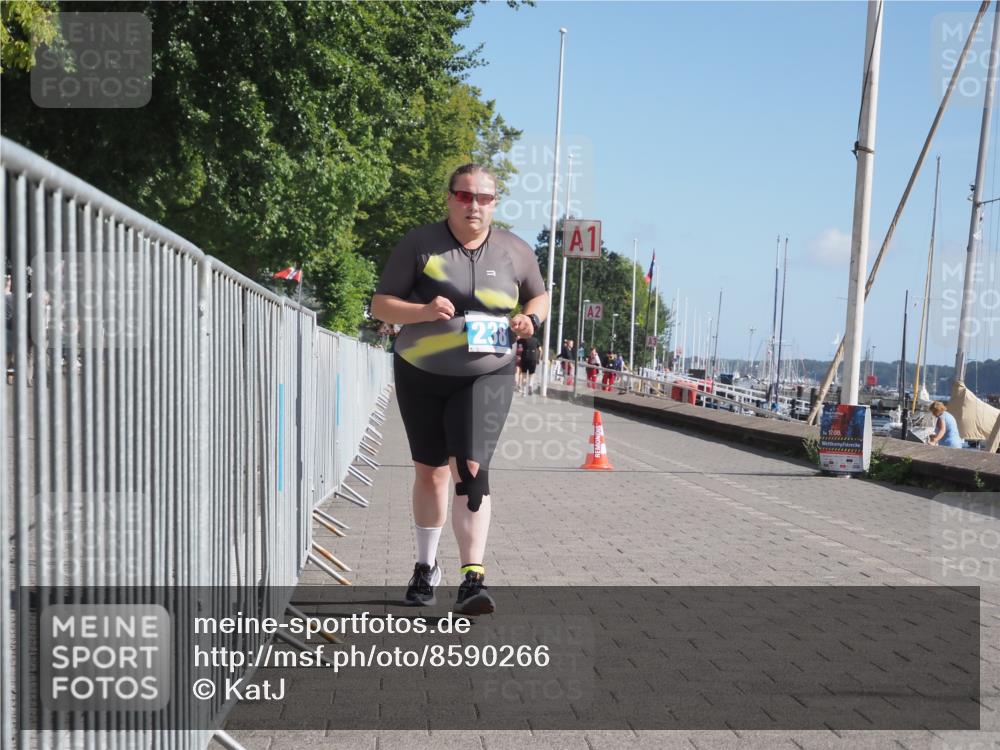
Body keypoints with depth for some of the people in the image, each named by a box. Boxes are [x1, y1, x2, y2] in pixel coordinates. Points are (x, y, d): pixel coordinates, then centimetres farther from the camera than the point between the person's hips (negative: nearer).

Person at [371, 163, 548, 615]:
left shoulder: (515, 251, 1)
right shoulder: (419, 245, -5)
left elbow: (539, 296, 17)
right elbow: (380, 305, -4)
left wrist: (530, 319, -6)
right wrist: (423, 311, -23)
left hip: (486, 377, -1)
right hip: (420, 376, 1)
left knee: (471, 468, -17)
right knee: (430, 471, 12)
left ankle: (473, 578, -18)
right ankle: (427, 566, 31)